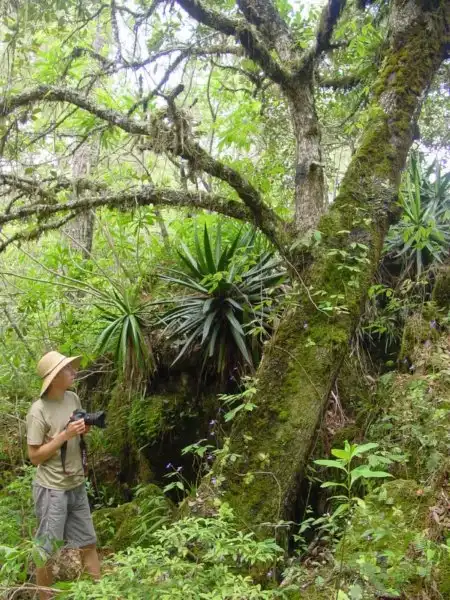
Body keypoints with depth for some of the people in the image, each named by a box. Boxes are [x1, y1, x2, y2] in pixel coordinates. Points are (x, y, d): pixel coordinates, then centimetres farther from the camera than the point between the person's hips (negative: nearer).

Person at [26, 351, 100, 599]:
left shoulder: (73, 398, 1)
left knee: (87, 541, 16)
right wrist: (65, 434, -23)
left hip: (77, 485, 7)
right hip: (52, 489, -6)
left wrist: (83, 430, -7)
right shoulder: (38, 412, -18)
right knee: (47, 548, 8)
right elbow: (34, 456, -16)